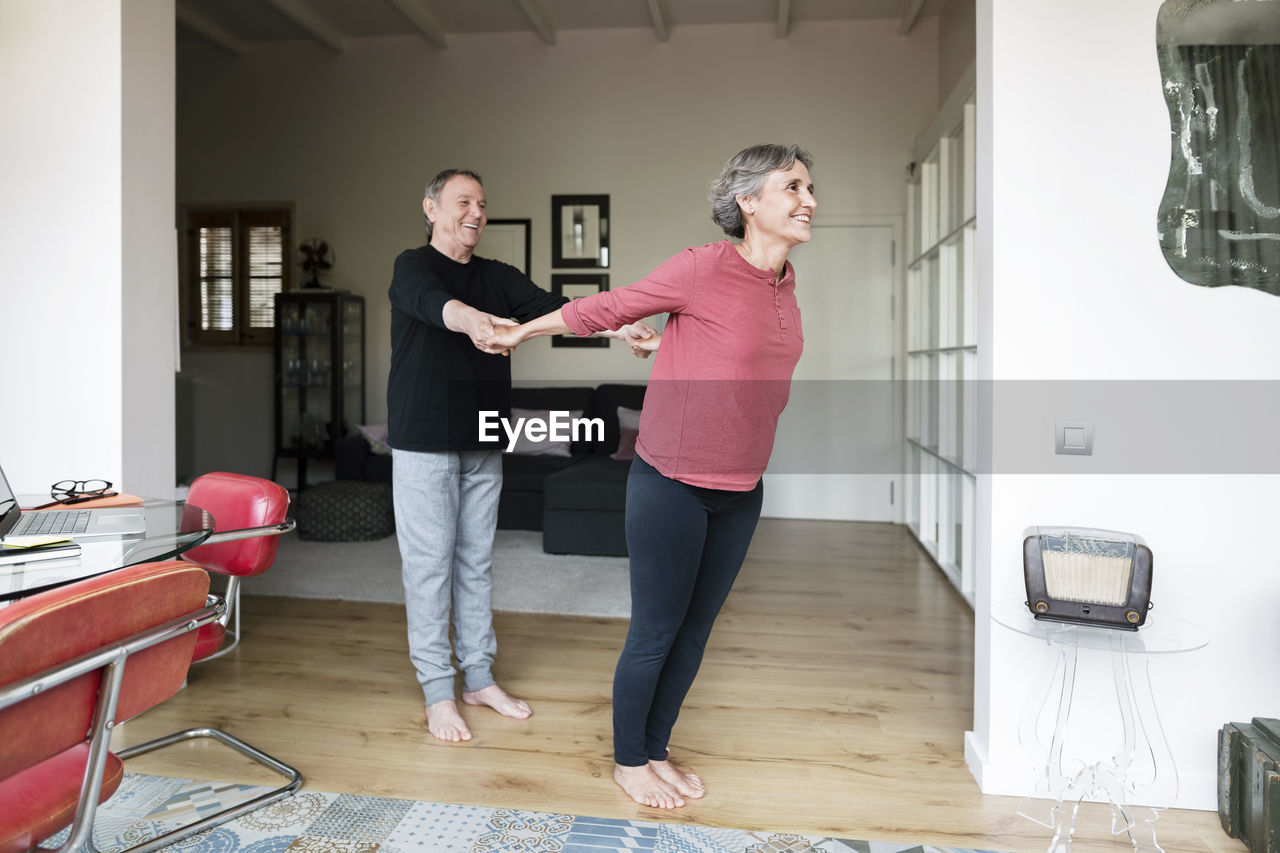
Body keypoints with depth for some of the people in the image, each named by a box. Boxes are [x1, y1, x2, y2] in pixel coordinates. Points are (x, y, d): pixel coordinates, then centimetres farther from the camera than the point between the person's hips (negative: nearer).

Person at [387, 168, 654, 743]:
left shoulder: (497, 277, 11)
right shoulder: (412, 266, -4)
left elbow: (550, 306, -6)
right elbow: (432, 302, -28)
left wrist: (612, 326, -23)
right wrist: (470, 320, -51)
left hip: (482, 445, 5)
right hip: (425, 441, -5)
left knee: (477, 560, 11)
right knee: (429, 563, -1)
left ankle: (479, 678, 23)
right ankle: (437, 691, 11)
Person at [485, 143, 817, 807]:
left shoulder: (785, 283, 6)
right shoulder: (704, 267, -15)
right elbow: (604, 309, -4)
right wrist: (520, 332, 7)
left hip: (740, 491, 7)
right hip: (672, 485, -7)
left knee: (696, 630, 16)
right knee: (655, 630, 7)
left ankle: (657, 750, 36)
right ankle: (628, 761, 30)